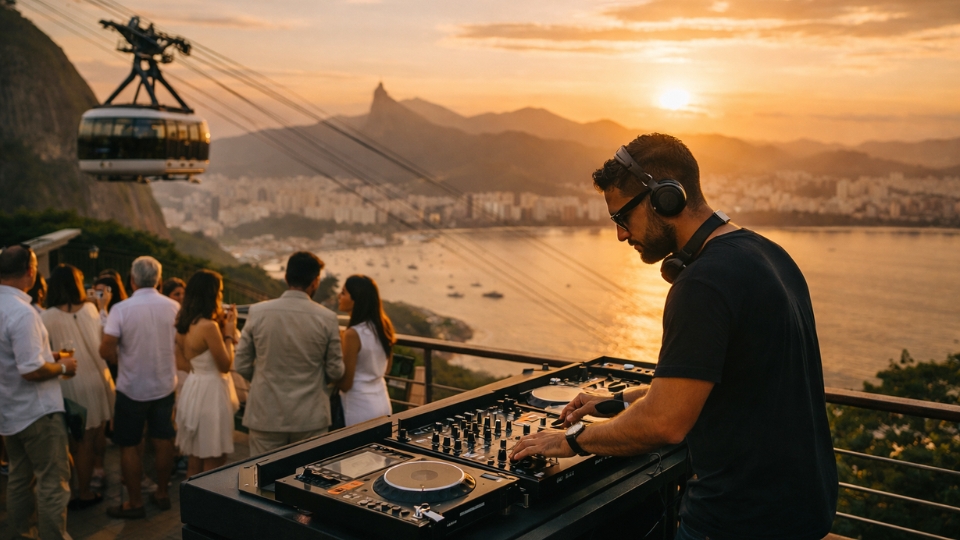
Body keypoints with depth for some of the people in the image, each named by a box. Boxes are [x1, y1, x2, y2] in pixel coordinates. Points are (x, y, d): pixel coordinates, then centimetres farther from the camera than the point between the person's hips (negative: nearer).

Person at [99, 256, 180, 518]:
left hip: (131, 387, -3)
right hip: (165, 385, 3)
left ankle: (135, 503, 16)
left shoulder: (121, 309, -16)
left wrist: (123, 361, 2)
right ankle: (162, 494, 26)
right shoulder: (173, 307, -6)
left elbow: (106, 351, -18)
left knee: (129, 446, 8)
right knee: (163, 441, 15)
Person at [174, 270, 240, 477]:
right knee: (213, 464, 2)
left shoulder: (184, 325, 6)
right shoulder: (209, 326, -21)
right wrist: (229, 333, -4)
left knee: (195, 460, 19)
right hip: (210, 392, -9)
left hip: (193, 388, 9)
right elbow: (226, 365, -16)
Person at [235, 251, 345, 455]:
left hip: (266, 415, 1)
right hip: (310, 417, -1)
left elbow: (241, 365, 0)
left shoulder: (257, 312, -7)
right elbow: (335, 372, -3)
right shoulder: (327, 318, -9)